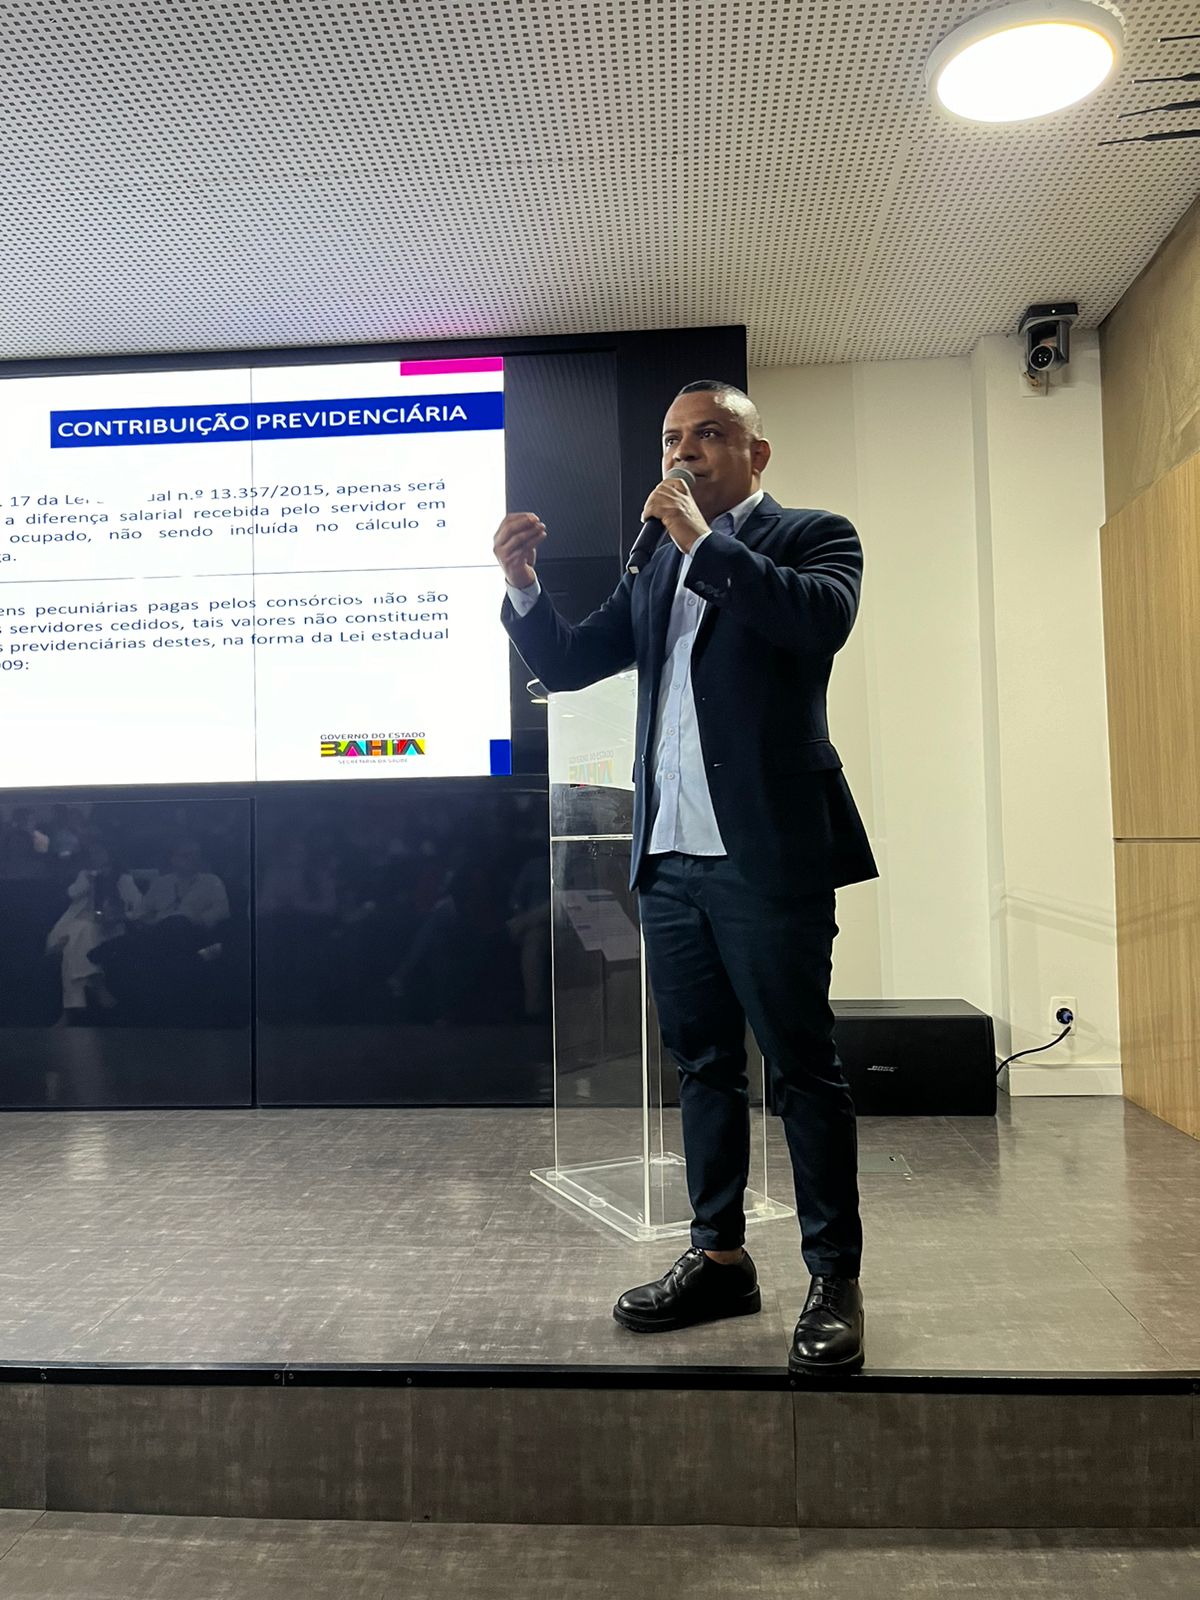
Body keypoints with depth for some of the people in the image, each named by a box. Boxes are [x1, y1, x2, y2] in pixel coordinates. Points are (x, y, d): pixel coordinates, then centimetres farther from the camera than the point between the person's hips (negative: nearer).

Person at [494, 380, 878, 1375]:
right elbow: (564, 664, 15)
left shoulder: (814, 537, 3)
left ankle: (836, 1282, 13)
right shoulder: (658, 571, 19)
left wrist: (704, 540, -13)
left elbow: (821, 620, -19)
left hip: (769, 853, -6)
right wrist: (523, 583, -1)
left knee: (802, 1066, 1)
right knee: (703, 1065, 13)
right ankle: (720, 1259, 27)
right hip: (672, 855, 6)